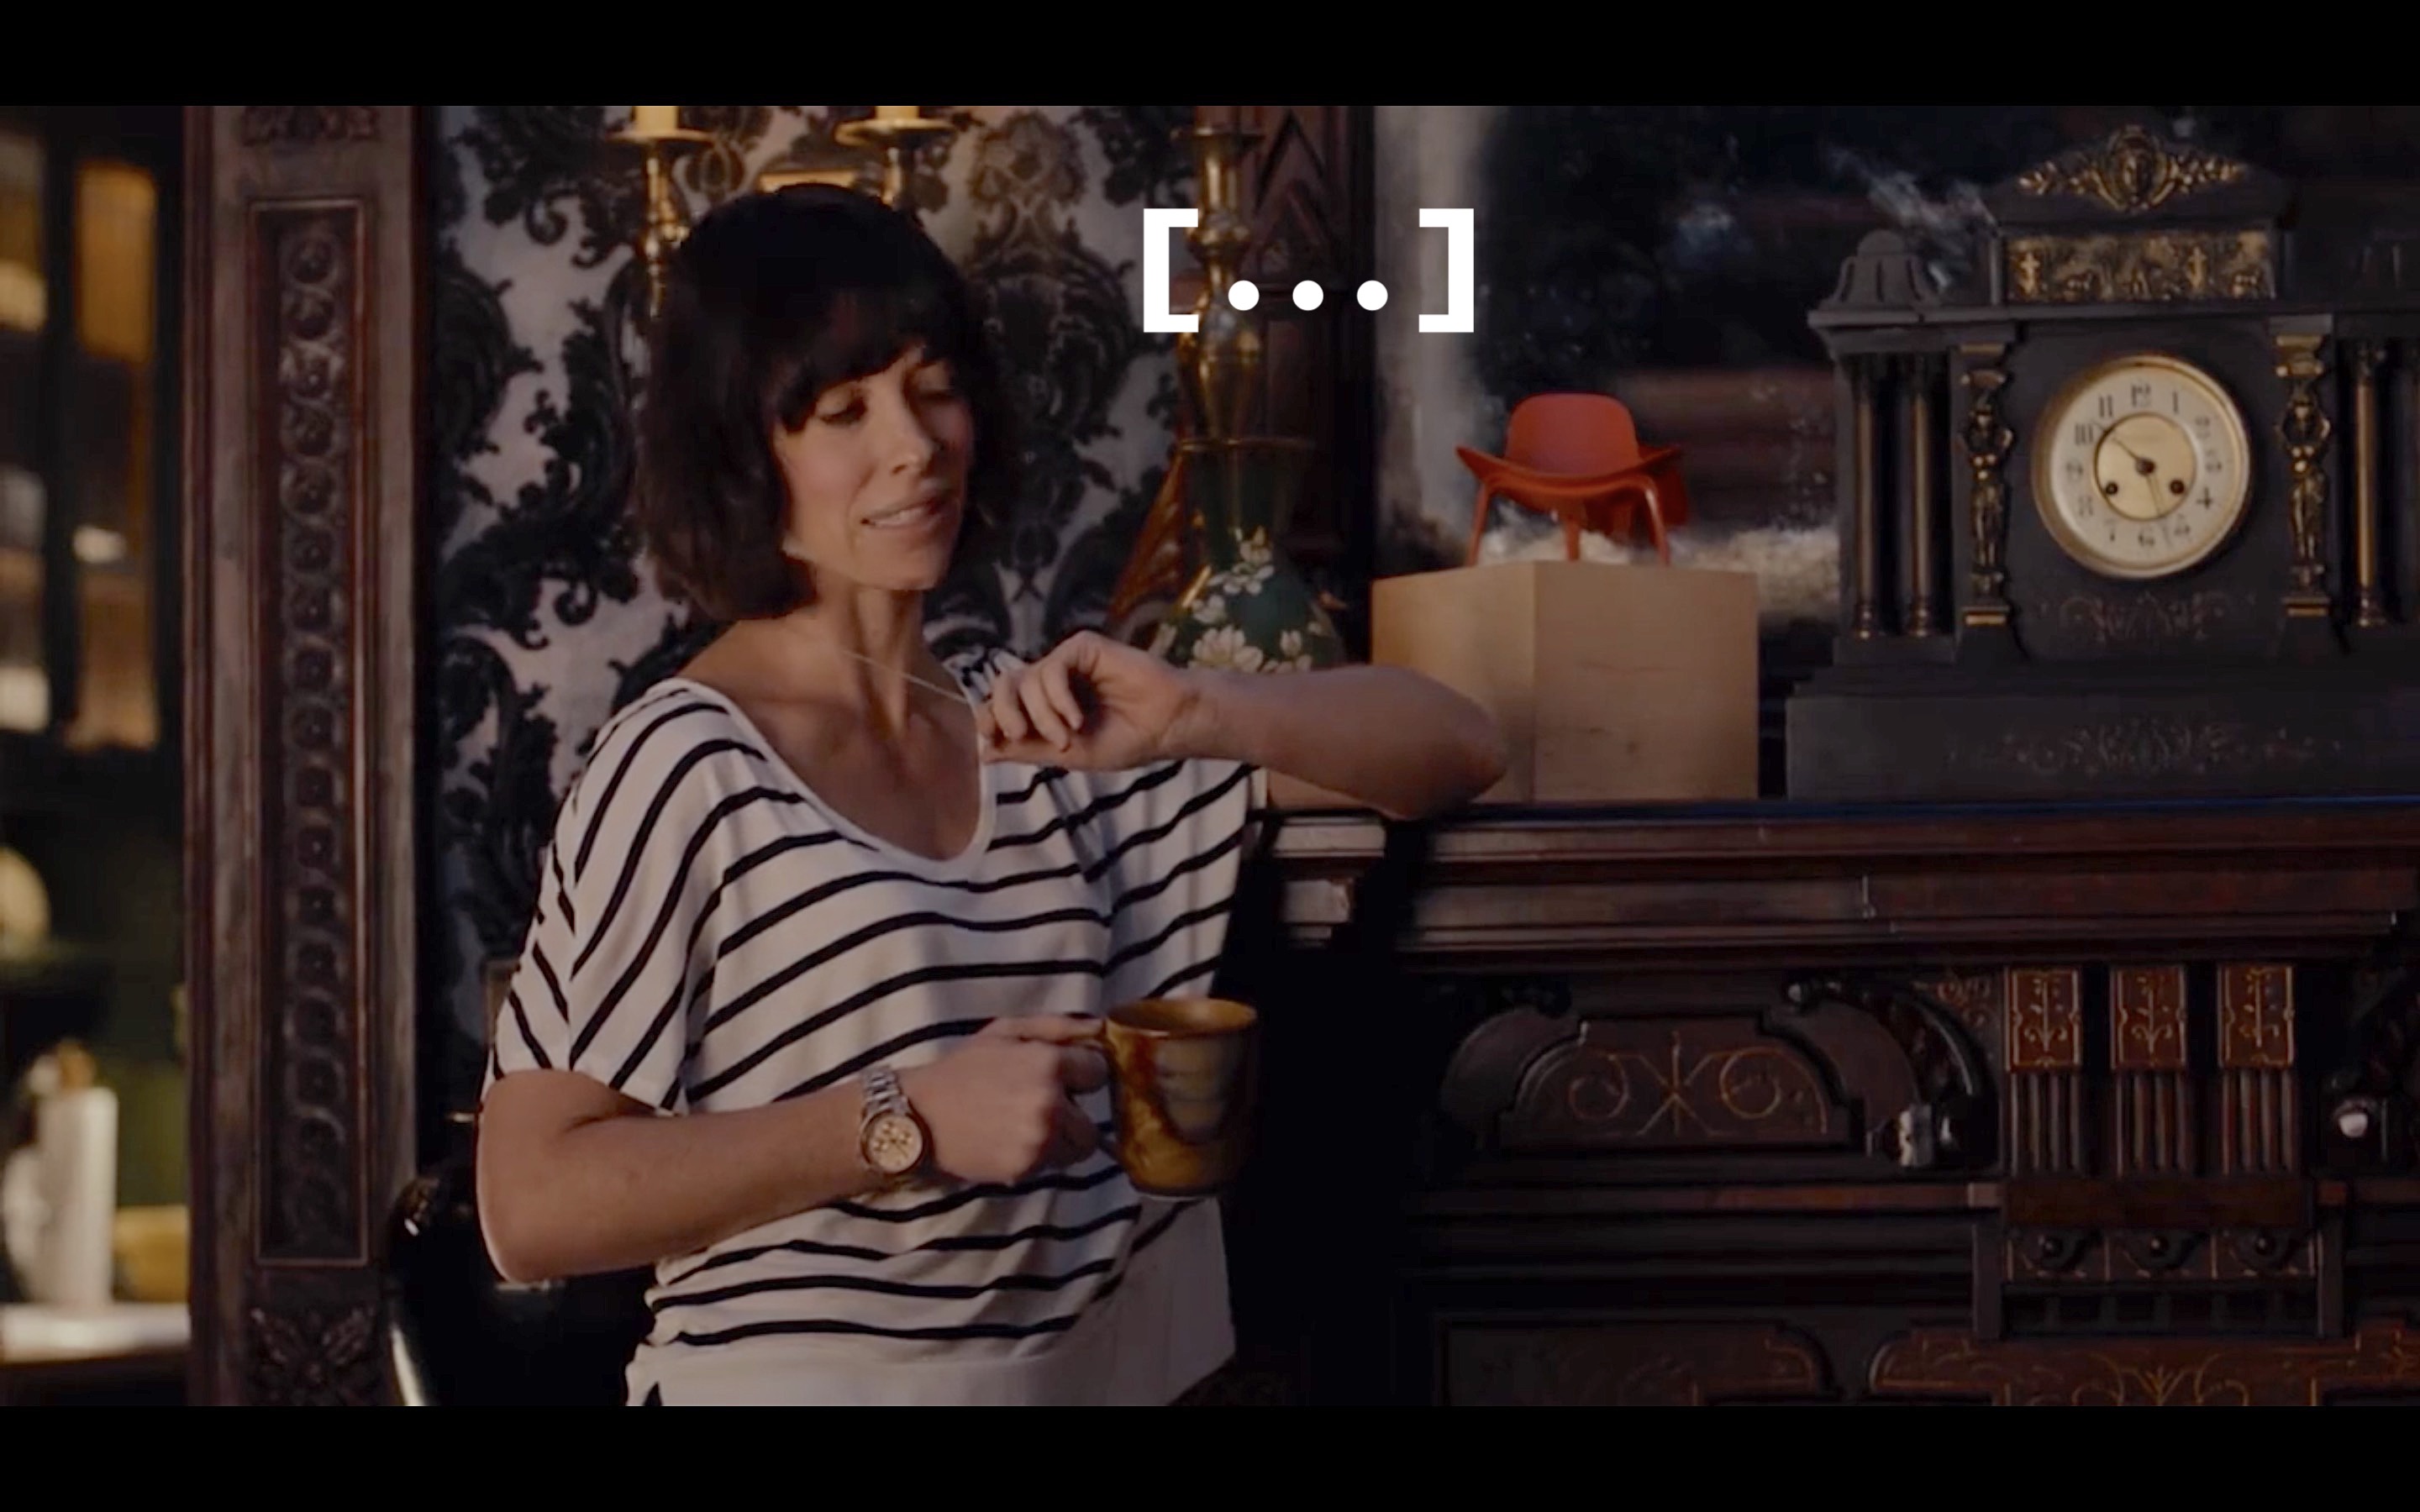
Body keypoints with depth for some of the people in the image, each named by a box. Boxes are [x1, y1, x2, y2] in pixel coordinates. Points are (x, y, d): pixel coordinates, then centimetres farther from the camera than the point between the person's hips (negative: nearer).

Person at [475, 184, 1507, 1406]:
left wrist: (1197, 715, -16)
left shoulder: (1033, 727, 4)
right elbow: (531, 1203, -18)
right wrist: (909, 1120, -23)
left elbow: (1456, 751, 1)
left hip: (1100, 1369, 6)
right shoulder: (684, 768, -14)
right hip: (799, 1378, -6)